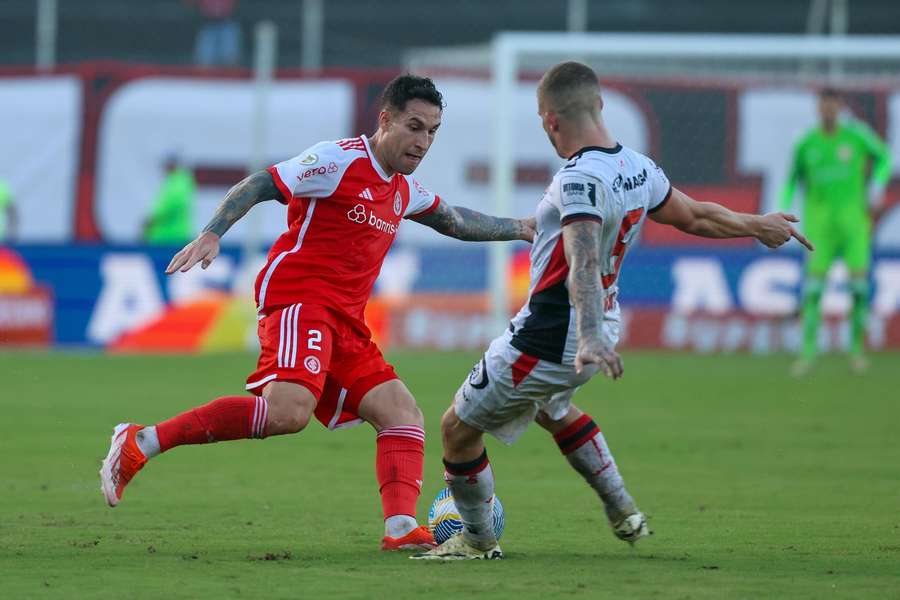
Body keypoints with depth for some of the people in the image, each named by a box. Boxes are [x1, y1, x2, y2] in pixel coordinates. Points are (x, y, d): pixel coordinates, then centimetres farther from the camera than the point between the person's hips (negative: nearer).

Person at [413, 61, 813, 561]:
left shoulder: (581, 180, -26)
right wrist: (757, 225, 33)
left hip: (548, 341, -9)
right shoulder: (639, 169, 0)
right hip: (599, 327, 9)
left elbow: (584, 266, -39)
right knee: (552, 407, 38)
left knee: (458, 428, 7)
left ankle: (478, 541, 20)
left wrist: (589, 340, -51)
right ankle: (624, 514, 37)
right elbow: (695, 217, 14)